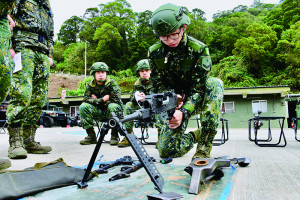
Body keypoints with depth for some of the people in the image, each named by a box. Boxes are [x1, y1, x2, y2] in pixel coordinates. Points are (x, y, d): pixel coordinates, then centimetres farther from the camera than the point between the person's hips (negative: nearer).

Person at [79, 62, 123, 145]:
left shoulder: (112, 83, -11)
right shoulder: (91, 85, 1)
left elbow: (116, 99, -20)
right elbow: (86, 98, -9)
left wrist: (97, 100, -13)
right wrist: (102, 99, -20)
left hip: (110, 111, -3)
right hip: (99, 112, 4)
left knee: (113, 107, -36)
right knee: (83, 106, -18)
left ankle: (114, 136, -19)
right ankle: (91, 136, -12)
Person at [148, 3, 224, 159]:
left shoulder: (198, 49, -20)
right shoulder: (154, 52, -10)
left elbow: (199, 88, -22)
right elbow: (158, 84, -3)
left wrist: (184, 112, -37)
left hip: (196, 99, -1)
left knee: (215, 84, -36)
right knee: (165, 150, -9)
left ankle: (204, 147, -24)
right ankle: (196, 135, 22)